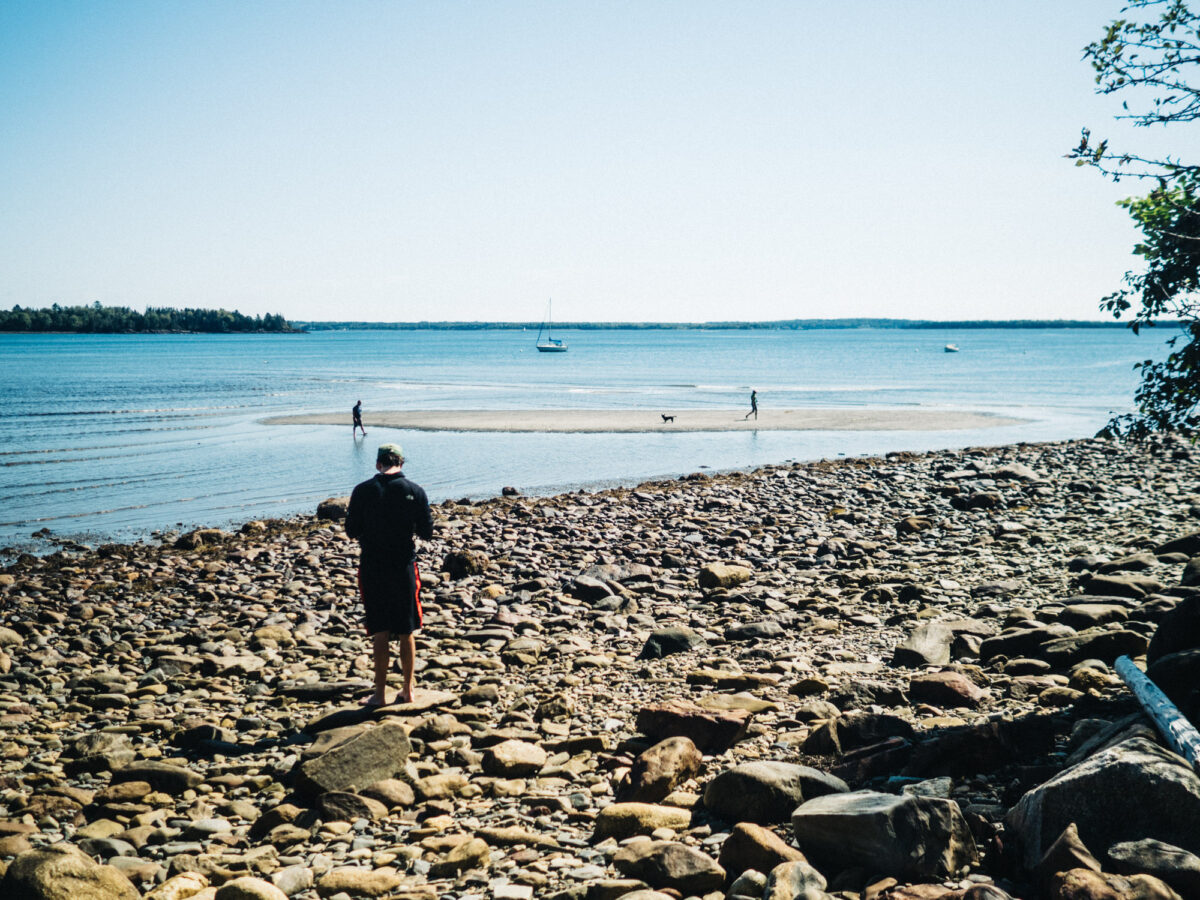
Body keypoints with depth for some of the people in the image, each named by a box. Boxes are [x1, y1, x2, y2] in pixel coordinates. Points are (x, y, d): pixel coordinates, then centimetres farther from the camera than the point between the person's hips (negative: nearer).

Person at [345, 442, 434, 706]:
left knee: (380, 633, 7)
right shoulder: (415, 491, -5)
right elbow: (426, 532, -3)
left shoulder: (362, 491, -6)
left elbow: (352, 530, -2)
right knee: (406, 633, 12)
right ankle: (408, 691, 19)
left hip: (372, 568, 0)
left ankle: (380, 693, 10)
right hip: (404, 567, 1)